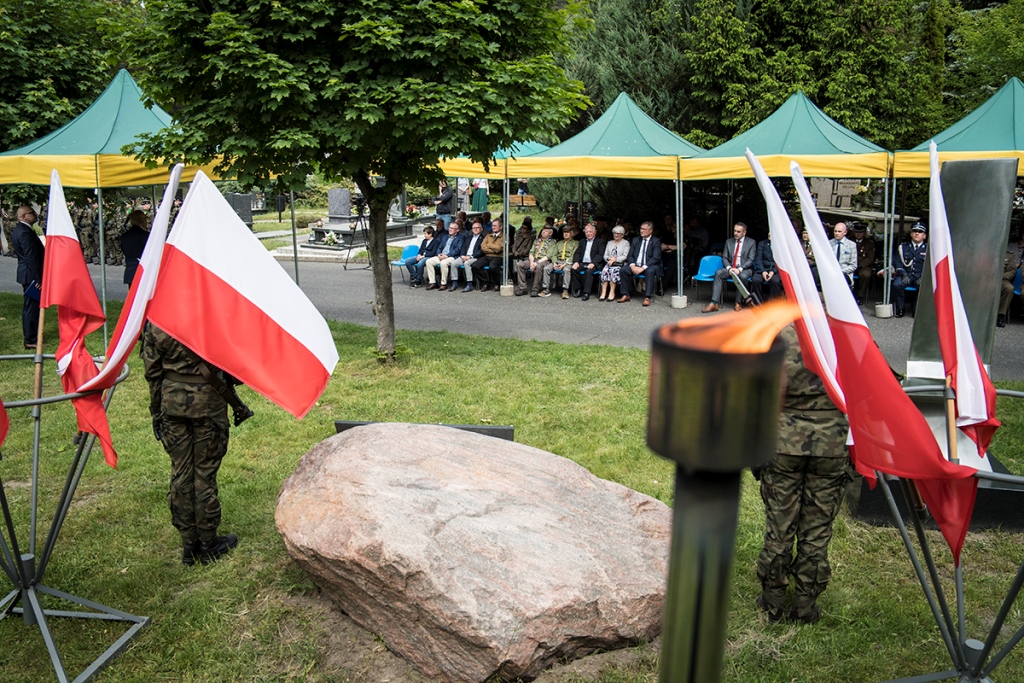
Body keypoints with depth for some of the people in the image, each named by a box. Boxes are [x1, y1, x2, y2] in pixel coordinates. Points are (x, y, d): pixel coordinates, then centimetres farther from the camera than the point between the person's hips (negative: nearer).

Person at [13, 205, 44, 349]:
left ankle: (29, 336, 28)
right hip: (31, 275, -11)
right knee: (32, 307, -5)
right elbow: (31, 258, -22)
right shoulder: (26, 232, -20)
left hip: (25, 274, 11)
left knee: (29, 306, 18)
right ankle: (31, 340, -1)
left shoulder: (17, 230, 14)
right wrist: (38, 279, -21)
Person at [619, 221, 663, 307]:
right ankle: (625, 295, -13)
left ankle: (647, 298, -37)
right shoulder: (636, 240, 13)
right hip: (635, 266, 5)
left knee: (650, 271, -37)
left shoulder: (656, 241, -3)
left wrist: (643, 268, -24)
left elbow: (655, 258, -13)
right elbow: (630, 255, 10)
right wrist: (632, 266, -13)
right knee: (624, 270, -20)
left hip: (649, 266, -4)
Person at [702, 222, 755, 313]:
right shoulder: (729, 241, 12)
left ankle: (738, 303, -24)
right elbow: (724, 258, 8)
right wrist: (729, 268, -12)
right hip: (730, 268, 3)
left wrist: (739, 269, -20)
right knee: (718, 273, -27)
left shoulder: (751, 242, 2)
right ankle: (714, 304, -35)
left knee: (743, 276, -38)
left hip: (744, 269, -3)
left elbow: (750, 260, -6)